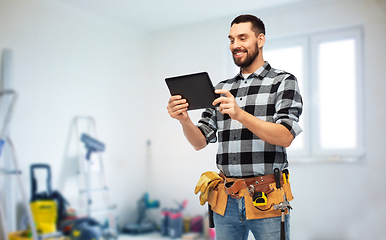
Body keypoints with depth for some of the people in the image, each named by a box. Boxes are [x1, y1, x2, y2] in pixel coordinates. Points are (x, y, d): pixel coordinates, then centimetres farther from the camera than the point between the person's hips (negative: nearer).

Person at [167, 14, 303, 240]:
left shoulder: (284, 82, -1)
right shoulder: (223, 89, 12)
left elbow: (285, 137, -15)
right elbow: (200, 141, 9)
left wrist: (239, 114, -27)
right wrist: (184, 120, -12)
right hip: (226, 200, 4)